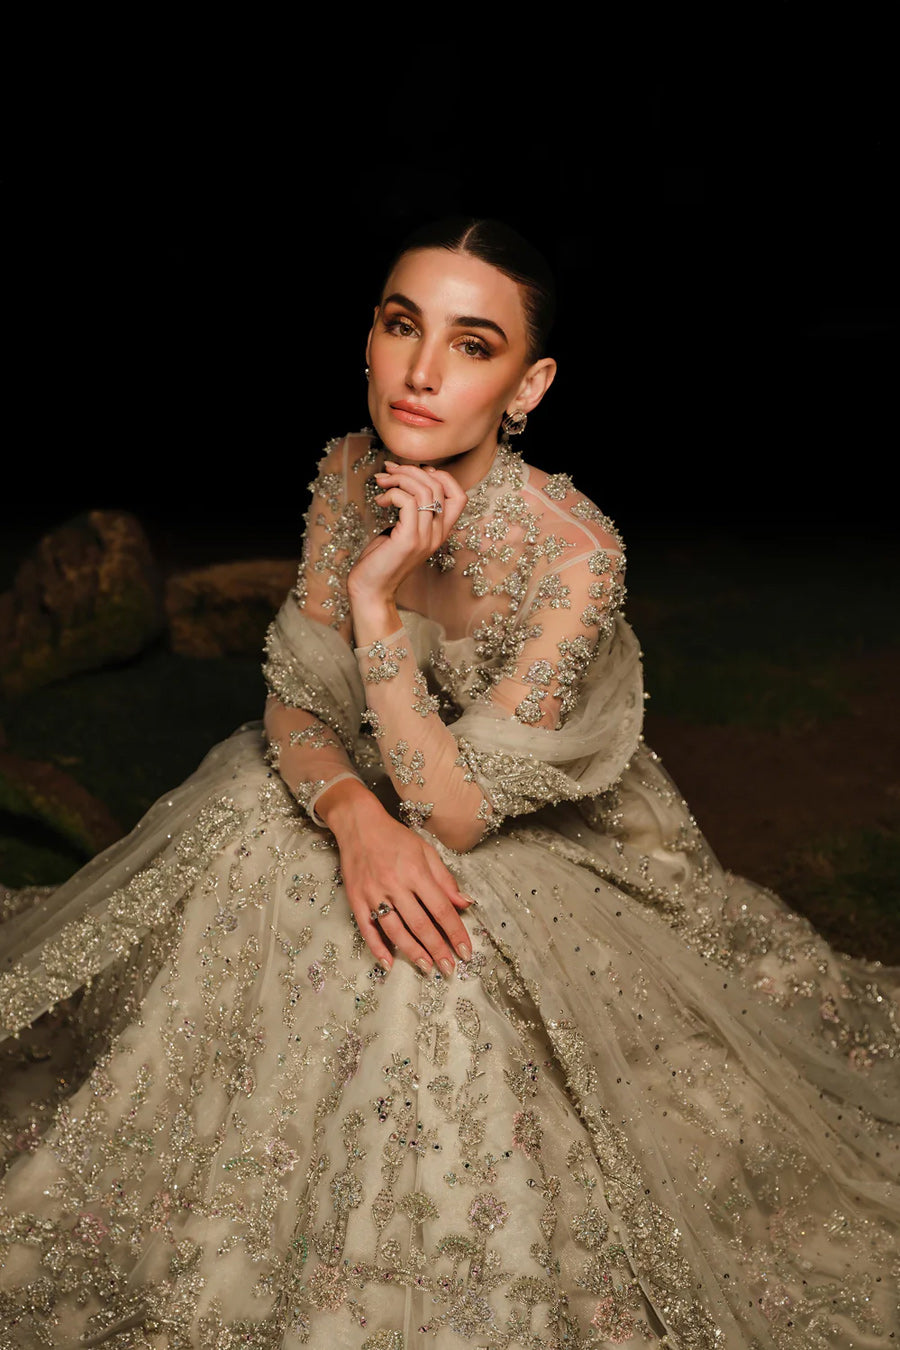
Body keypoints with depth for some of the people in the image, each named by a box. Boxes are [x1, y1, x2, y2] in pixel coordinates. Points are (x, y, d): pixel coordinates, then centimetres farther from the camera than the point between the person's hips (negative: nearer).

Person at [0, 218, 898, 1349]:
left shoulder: (572, 553, -29)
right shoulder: (350, 472, -12)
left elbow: (456, 813, -29)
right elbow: (293, 702, -7)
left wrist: (379, 599, -36)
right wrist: (356, 817, -29)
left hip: (523, 846, -5)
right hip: (353, 799, 5)